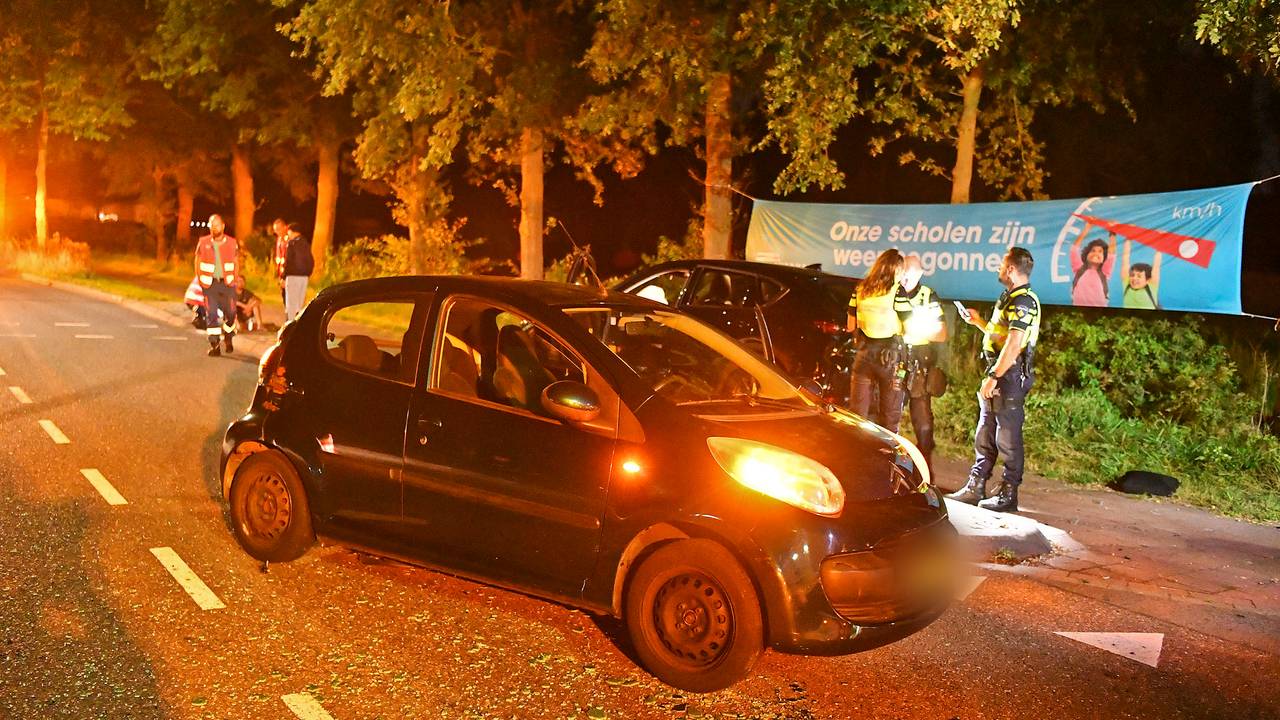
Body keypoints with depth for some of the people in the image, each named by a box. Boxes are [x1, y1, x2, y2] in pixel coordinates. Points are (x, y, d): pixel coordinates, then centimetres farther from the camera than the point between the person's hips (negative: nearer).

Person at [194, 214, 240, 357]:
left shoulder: (232, 243, 3)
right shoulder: (203, 243, 2)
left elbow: (236, 263, 10)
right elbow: (198, 262, 10)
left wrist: (234, 280, 4)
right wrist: (200, 280, 4)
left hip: (227, 283, 1)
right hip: (210, 283, 0)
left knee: (230, 312, 2)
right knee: (211, 314, -5)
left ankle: (227, 337, 28)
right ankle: (214, 345, -2)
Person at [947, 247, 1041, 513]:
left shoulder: (1022, 301, -15)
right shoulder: (1010, 298, 18)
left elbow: (1014, 345, -23)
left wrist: (993, 377, -24)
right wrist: (978, 322, 26)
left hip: (1010, 376, -10)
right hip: (999, 375, 10)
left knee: (1008, 437, -4)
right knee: (984, 435, 13)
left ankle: (1008, 495, 3)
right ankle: (975, 489, 19)